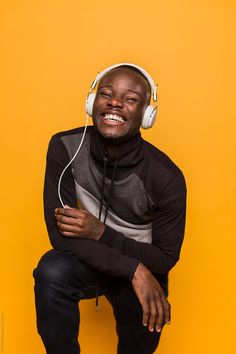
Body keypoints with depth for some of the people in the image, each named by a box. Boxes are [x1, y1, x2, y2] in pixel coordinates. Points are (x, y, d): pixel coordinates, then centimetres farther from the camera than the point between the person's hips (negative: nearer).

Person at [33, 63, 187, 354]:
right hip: (86, 261, 0)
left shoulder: (166, 177, -22)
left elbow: (166, 258, -12)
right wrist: (134, 269, -32)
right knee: (52, 271, -30)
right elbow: (60, 233, -23)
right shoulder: (65, 147, -19)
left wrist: (100, 232, -26)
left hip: (141, 268, 1)